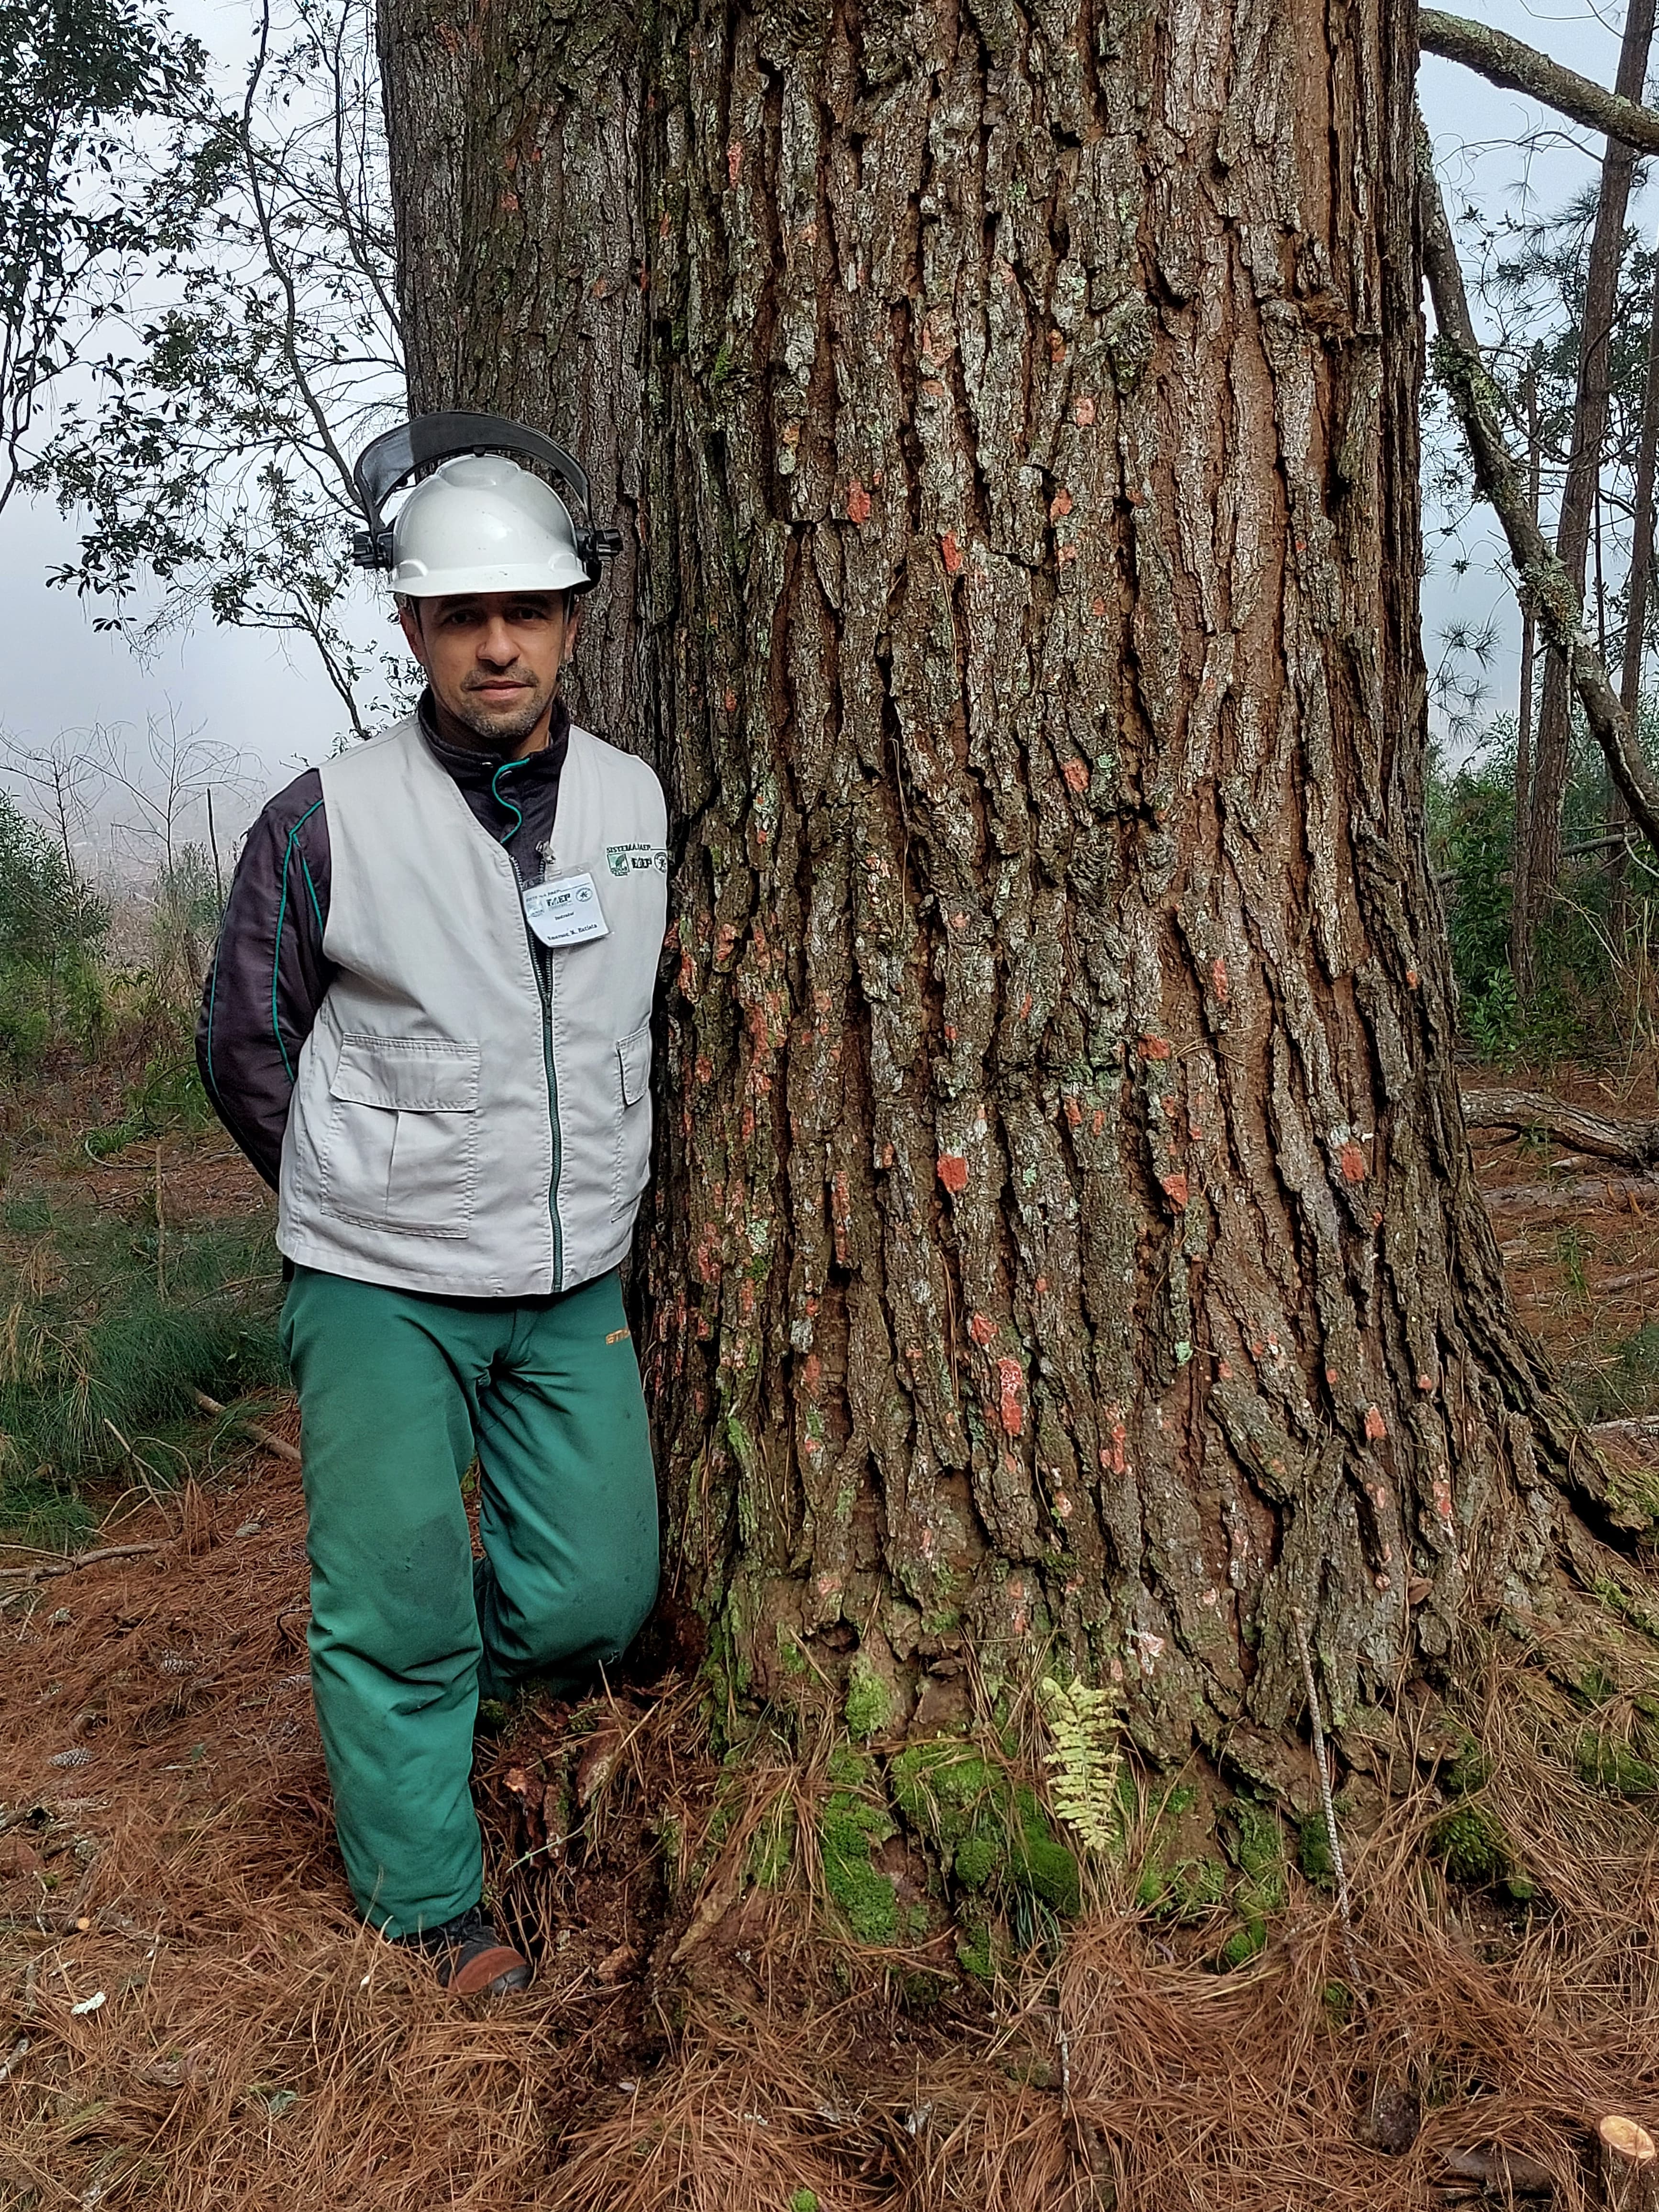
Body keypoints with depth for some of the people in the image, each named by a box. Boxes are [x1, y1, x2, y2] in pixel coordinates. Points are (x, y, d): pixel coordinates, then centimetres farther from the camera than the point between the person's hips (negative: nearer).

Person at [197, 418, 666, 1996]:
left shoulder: (636, 803, 0)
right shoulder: (326, 823, -12)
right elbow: (243, 1045, 0)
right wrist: (365, 1200, 6)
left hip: (575, 1288, 4)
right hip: (380, 1289, -3)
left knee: (598, 1597, 8)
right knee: (395, 1598, 3)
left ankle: (426, 1688, 39)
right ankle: (427, 1903, 25)